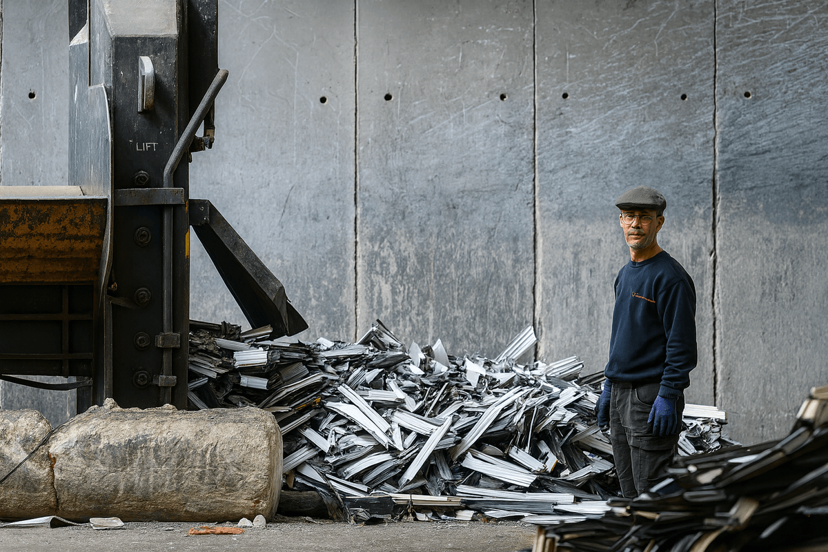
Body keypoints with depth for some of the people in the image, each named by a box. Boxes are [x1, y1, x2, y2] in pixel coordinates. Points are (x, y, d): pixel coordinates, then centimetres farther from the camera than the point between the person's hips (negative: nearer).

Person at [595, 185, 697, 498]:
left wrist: (668, 396, -21)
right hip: (622, 394, 9)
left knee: (650, 490, -10)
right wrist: (609, 387, 19)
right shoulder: (625, 274, 15)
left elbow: (682, 345, -17)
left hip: (652, 398, -9)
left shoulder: (670, 278, -13)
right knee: (630, 490, 11)